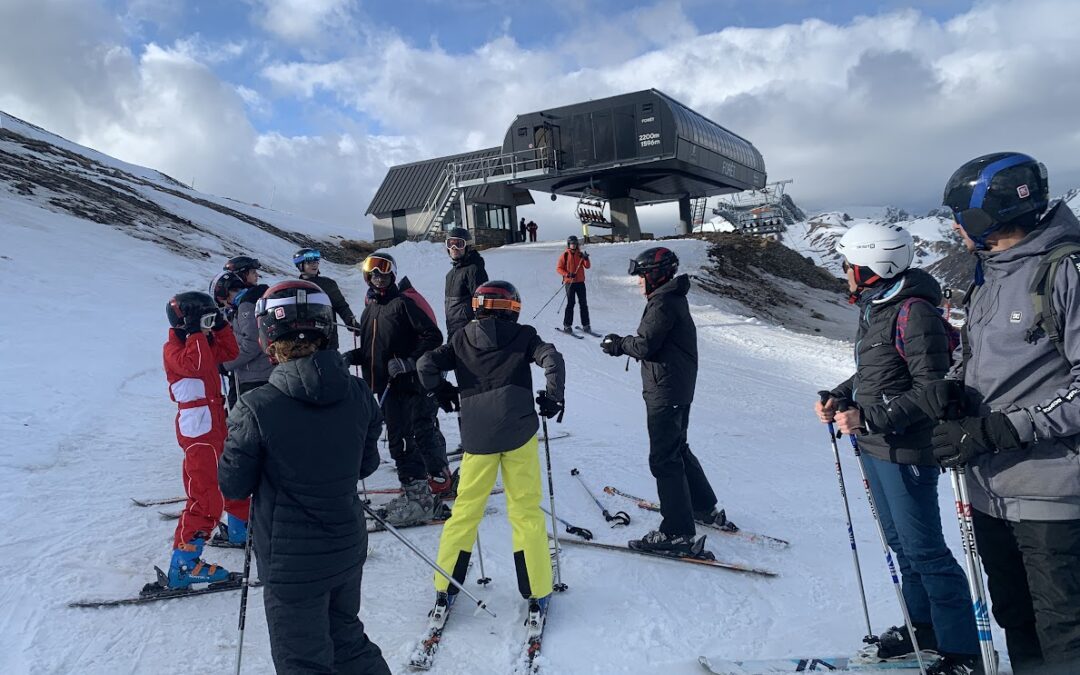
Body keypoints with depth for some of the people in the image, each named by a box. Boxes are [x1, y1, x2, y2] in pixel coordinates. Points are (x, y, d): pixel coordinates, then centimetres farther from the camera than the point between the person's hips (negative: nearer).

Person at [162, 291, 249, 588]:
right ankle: (184, 565, -7)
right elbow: (197, 364, -32)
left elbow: (230, 351, 17)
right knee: (206, 499, -12)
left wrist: (221, 325, 8)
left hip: (217, 426, 10)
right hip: (198, 432, -10)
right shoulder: (173, 349, -14)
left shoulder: (202, 344, 13)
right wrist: (196, 333, -24)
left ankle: (240, 530, 46)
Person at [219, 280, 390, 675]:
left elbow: (233, 486, -9)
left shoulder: (257, 409, -23)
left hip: (291, 564, -4)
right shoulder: (358, 395, -9)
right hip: (348, 550, 5)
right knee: (347, 639, 27)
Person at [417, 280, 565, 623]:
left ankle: (445, 589, 21)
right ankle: (537, 593, 11)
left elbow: (426, 365, 1)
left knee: (465, 509, 15)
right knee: (526, 511, 7)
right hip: (518, 431, -2)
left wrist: (442, 392, 18)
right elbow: (552, 359, -11)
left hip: (477, 436, 2)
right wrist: (553, 397, 1)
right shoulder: (523, 336, 3)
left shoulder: (462, 340, 8)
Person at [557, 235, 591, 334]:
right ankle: (567, 325, 0)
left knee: (584, 303, 3)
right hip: (569, 282, -3)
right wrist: (567, 274, -17)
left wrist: (586, 259, -16)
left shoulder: (580, 254, 8)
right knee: (570, 303, -6)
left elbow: (587, 266, 3)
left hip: (580, 282, 3)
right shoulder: (565, 255, 0)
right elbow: (558, 268, -2)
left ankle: (586, 325, 9)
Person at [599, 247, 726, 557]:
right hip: (680, 389, 11)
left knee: (664, 459, -6)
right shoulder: (674, 298, 14)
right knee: (678, 449, 24)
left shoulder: (663, 303, -18)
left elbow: (645, 345, -20)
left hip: (665, 392, -11)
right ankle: (705, 507, 38)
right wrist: (623, 343, 6)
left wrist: (618, 343, -3)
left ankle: (679, 533, -3)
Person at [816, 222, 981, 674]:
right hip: (874, 448, 10)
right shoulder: (873, 308, 10)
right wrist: (838, 397, 4)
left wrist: (870, 418, -25)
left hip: (906, 451, -10)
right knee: (900, 542, 19)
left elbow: (931, 387, -22)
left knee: (923, 549, -1)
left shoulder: (913, 311, -19)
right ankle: (923, 626, 36)